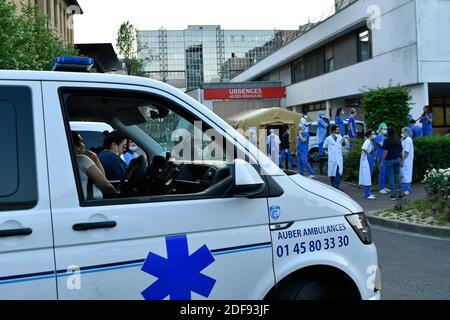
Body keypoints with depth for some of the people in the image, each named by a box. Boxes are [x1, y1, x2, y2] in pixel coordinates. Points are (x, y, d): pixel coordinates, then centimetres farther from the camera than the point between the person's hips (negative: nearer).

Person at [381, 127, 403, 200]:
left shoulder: (386, 140, -10)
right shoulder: (398, 140, 5)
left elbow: (385, 152, -14)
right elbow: (401, 152, 9)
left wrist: (382, 161, -8)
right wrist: (401, 161, 19)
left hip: (389, 160, -4)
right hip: (397, 159, 5)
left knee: (391, 178, 1)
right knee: (398, 176, 14)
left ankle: (393, 194, 4)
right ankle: (401, 191, 13)